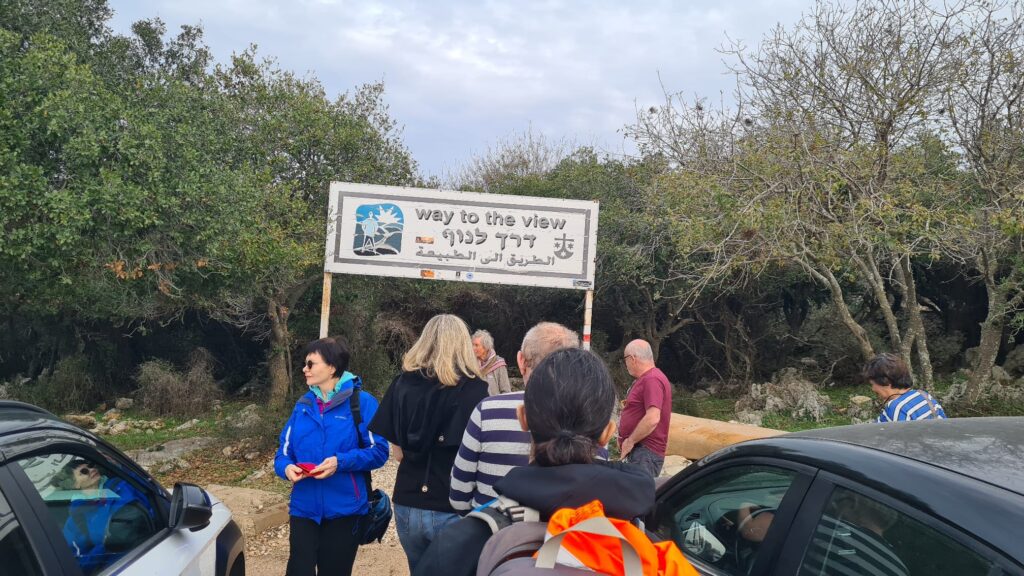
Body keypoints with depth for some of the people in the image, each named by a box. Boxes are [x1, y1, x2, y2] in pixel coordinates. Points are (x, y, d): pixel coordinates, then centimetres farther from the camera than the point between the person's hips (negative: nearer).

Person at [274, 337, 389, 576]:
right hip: (304, 508, 4)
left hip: (344, 509, -3)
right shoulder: (303, 404, 7)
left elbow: (378, 451, -12)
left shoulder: (361, 402, -9)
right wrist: (287, 467, -13)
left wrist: (341, 462, -25)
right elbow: (284, 450, 10)